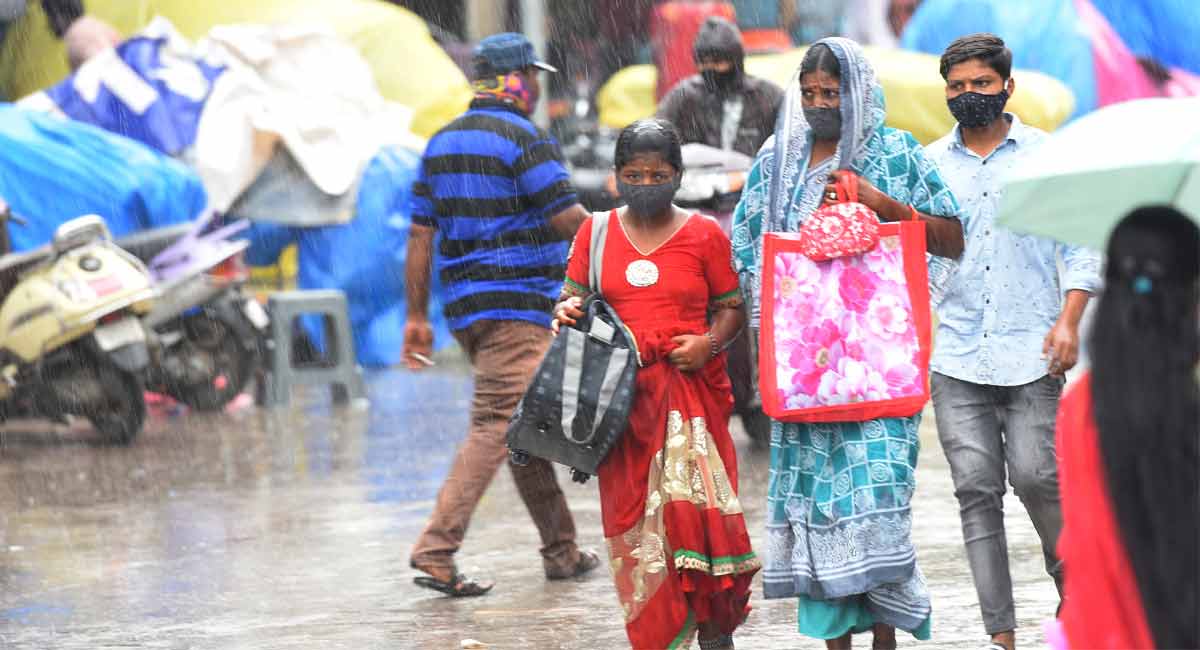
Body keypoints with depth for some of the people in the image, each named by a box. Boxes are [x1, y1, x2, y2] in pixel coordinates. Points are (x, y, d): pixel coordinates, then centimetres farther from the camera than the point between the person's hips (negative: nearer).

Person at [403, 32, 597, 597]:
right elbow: (568, 222, -14)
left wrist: (417, 317, 15)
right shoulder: (524, 140, -11)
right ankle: (437, 549, -17)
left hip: (465, 307, 9)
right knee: (497, 427, -10)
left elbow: (420, 236, 13)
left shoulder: (441, 143, 14)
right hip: (518, 304, -9)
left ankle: (561, 549, 21)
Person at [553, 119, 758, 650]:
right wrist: (568, 312, -7)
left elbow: (732, 307, 8)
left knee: (695, 502, -14)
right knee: (633, 513, -1)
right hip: (623, 394, 2)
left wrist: (709, 344, -11)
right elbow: (572, 297, 16)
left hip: (692, 392, -2)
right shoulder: (595, 233, 11)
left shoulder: (704, 235, 5)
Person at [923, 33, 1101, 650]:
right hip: (956, 353, 2)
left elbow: (1081, 243, 5)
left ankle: (1070, 581, 18)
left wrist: (1068, 321, -8)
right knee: (977, 489, -2)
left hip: (1031, 349, -2)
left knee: (1035, 476, -9)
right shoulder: (929, 164, 11)